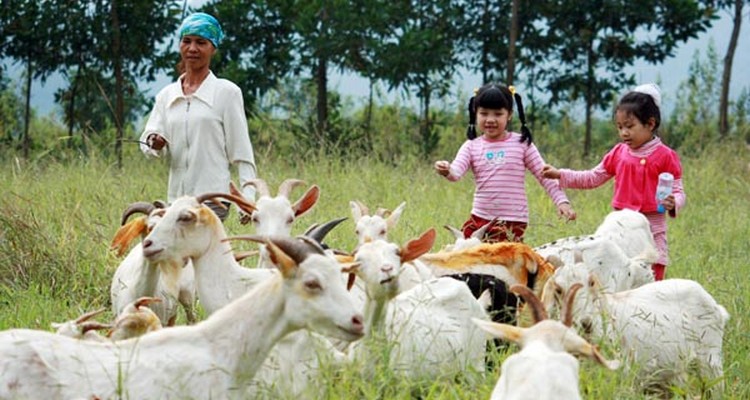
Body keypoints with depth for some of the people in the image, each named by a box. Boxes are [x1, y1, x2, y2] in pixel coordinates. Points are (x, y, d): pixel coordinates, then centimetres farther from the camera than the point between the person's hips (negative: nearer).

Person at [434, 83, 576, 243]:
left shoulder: (522, 143, 0)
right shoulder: (471, 146, 5)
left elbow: (545, 175, 2)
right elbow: (456, 171, -10)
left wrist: (562, 201, -10)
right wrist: (447, 171, -35)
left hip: (513, 223, -3)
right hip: (479, 218, 3)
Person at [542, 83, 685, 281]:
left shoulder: (665, 156, -8)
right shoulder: (619, 153, 8)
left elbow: (678, 191, -6)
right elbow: (592, 178, 15)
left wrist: (673, 203, -29)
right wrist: (560, 175, 10)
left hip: (651, 229, -5)